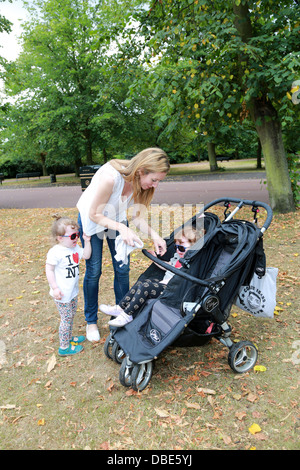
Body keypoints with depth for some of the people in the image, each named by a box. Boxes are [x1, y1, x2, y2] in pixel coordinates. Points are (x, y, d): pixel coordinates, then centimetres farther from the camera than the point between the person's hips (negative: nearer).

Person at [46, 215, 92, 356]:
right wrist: (55, 288, -22)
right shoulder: (55, 252, -22)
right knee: (66, 318, 1)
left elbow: (86, 255, 7)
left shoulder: (75, 248, 3)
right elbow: (49, 270, -20)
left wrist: (87, 241, -4)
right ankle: (64, 347, 16)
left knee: (71, 315, 23)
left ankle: (68, 337, 43)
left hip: (73, 291, 8)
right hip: (62, 294, -8)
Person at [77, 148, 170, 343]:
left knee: (122, 269, 3)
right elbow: (94, 214, -28)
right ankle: (91, 321, 21)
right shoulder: (110, 177, -39)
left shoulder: (141, 181, -21)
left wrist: (154, 235, -26)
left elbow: (137, 216, -10)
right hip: (91, 219, -5)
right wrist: (121, 228, -41)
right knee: (94, 271, 2)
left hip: (116, 217, 5)